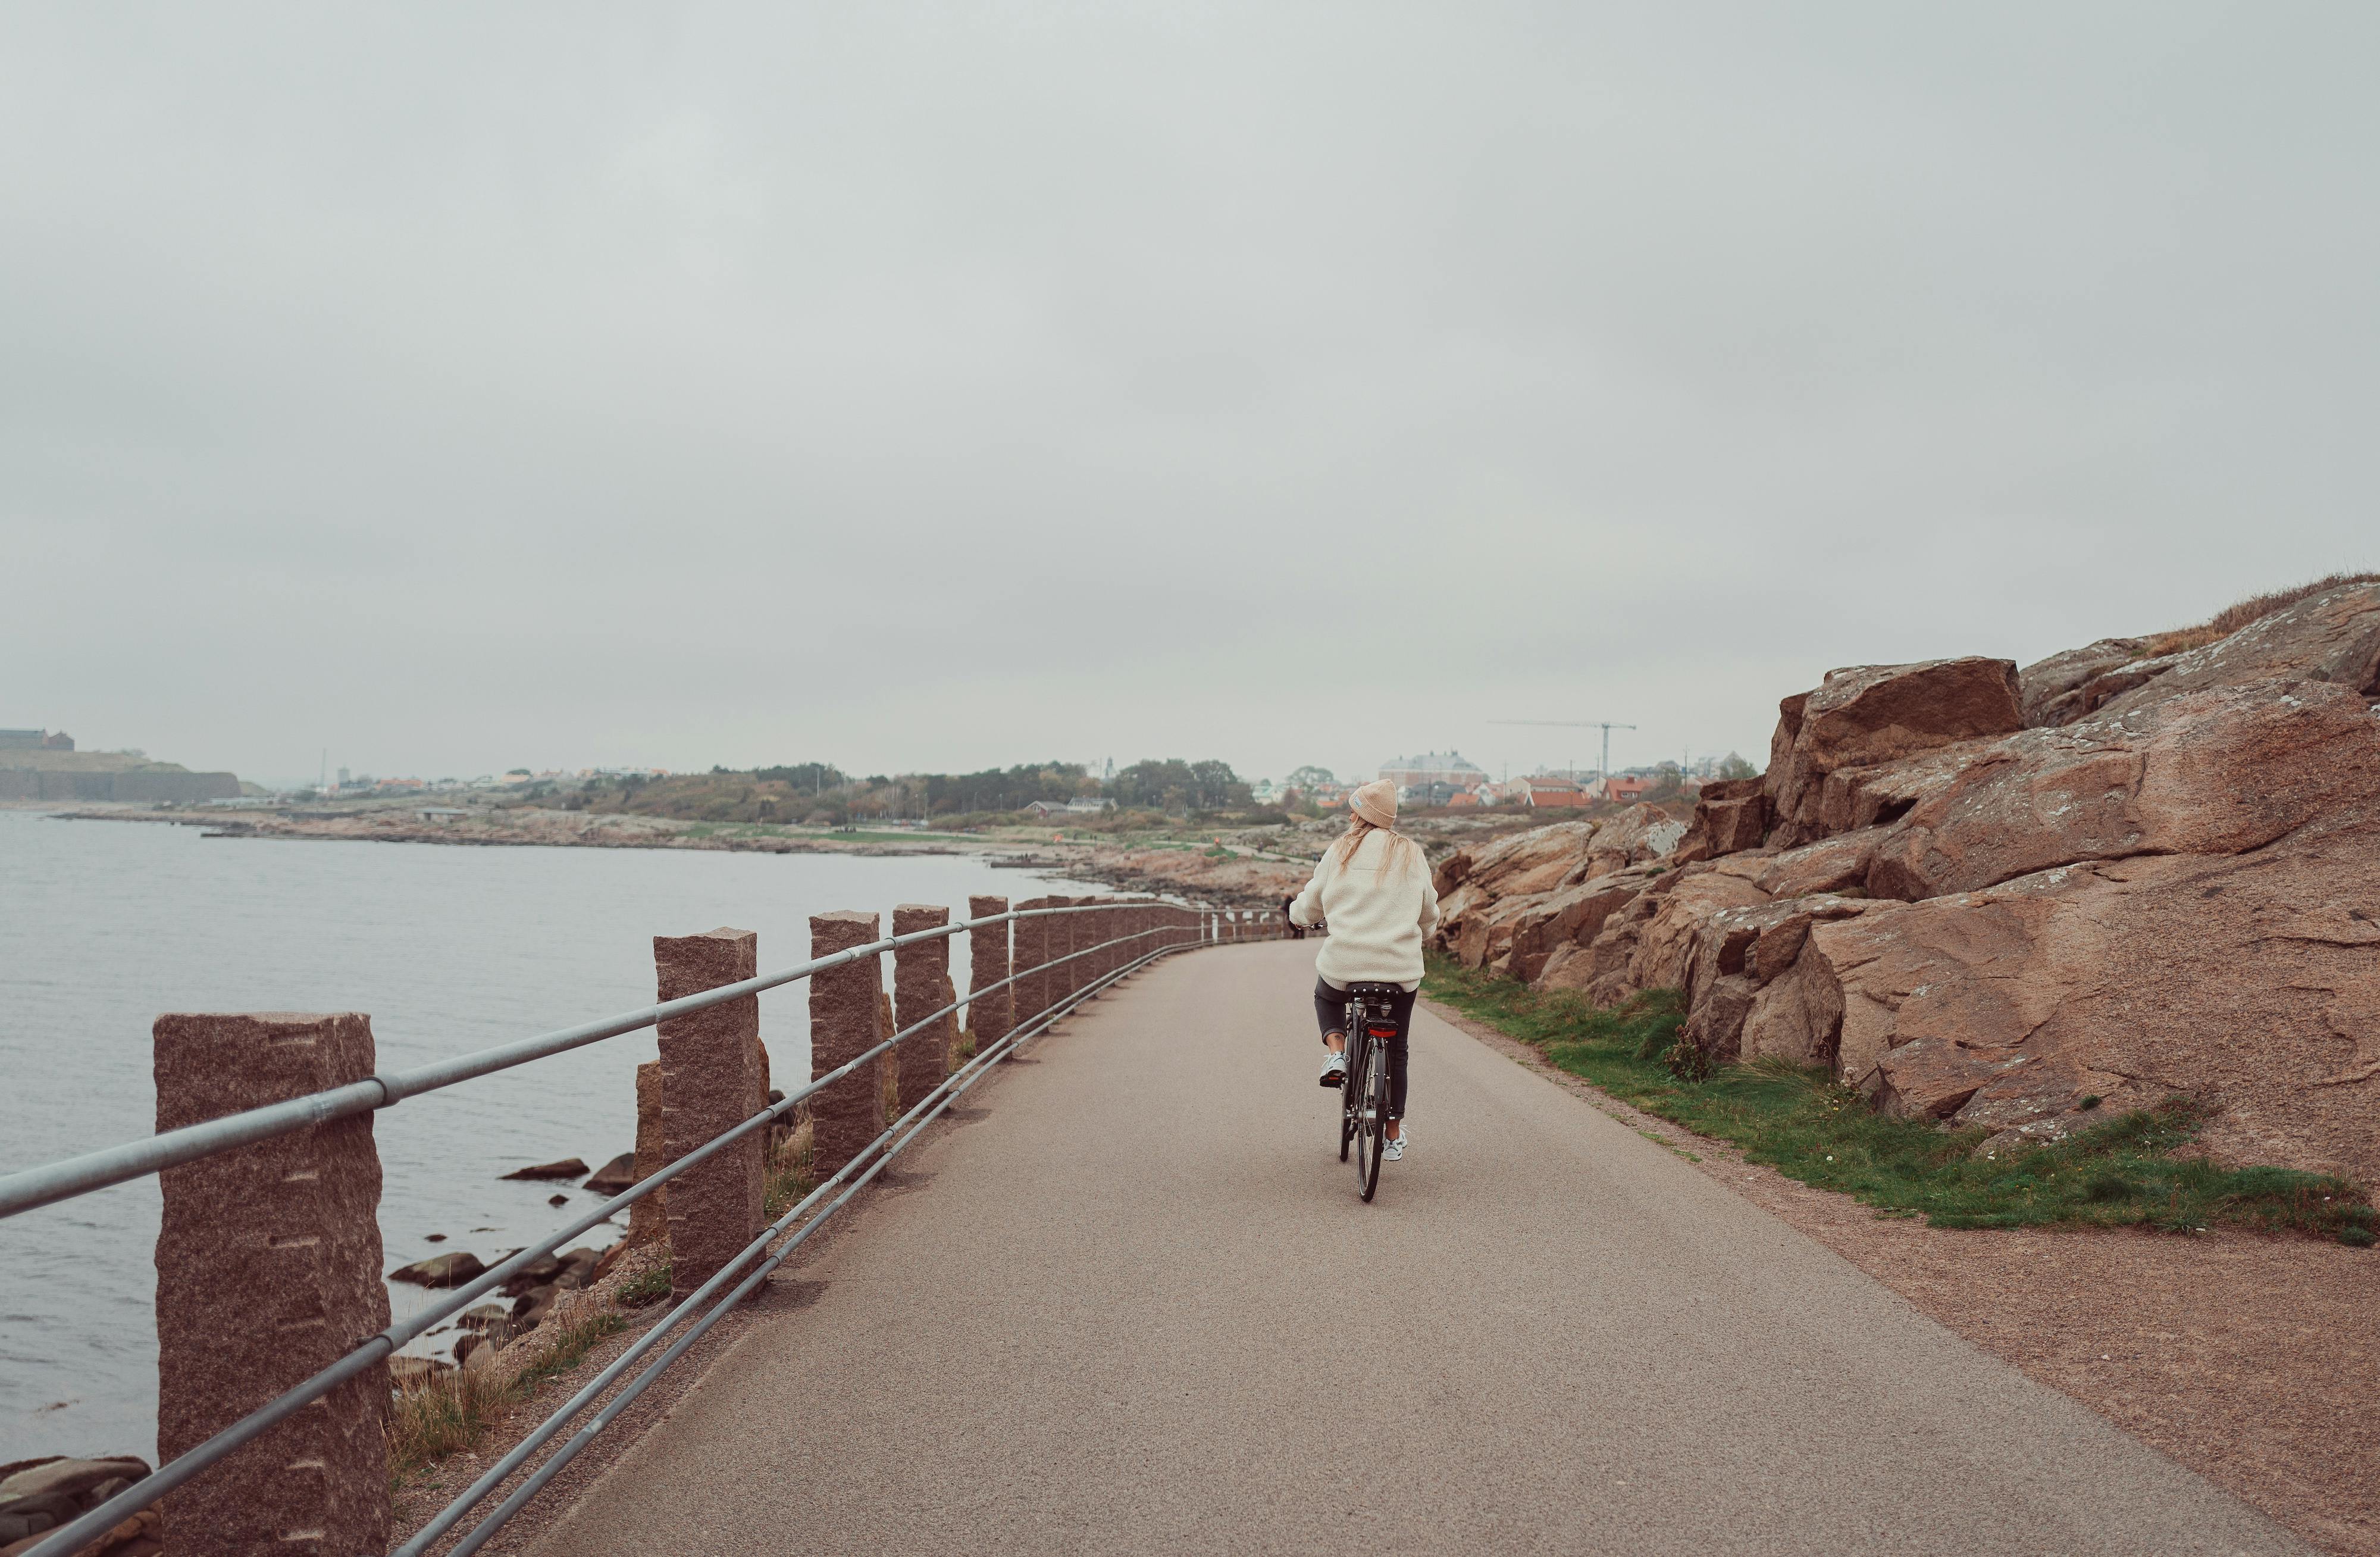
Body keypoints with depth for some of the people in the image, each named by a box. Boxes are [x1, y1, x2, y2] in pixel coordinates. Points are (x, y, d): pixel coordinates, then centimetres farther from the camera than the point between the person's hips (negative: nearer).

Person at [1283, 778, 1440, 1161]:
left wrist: (1297, 913, 35)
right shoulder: (1412, 854, 5)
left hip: (1344, 962, -1)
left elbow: (1311, 903, 12)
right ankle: (1394, 1137, 22)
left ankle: (1336, 1054, 7)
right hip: (1401, 966, 1)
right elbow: (1429, 913, 15)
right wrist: (1420, 935, 38)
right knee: (1395, 1050, 18)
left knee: (1327, 998, 34)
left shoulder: (1340, 851, 1)